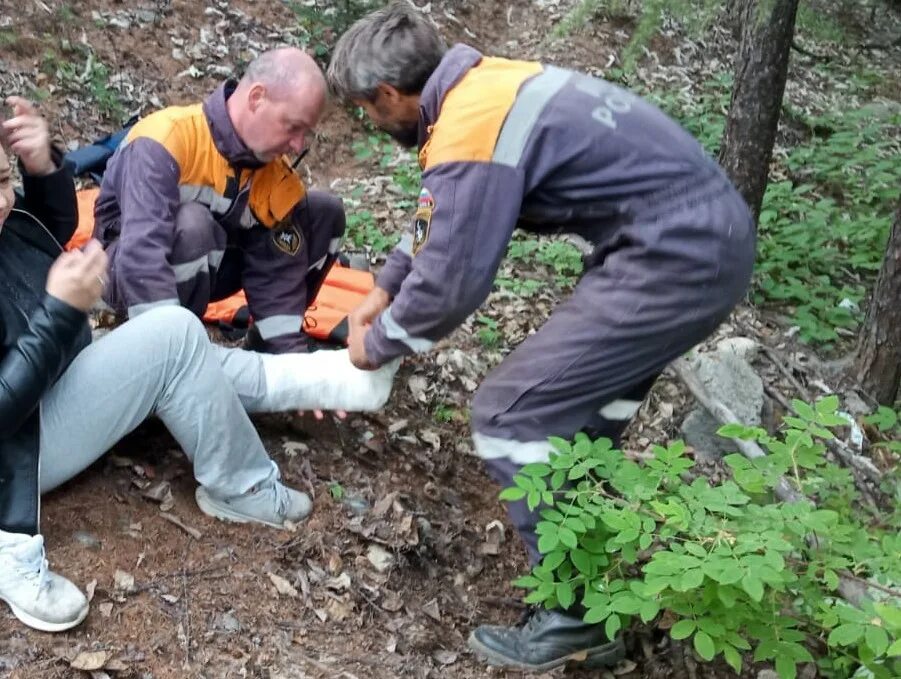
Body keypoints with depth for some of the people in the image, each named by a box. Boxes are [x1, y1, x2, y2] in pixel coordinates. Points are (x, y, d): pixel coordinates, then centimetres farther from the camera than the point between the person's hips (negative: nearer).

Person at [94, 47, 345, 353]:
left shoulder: (278, 177, -11)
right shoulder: (166, 140, -31)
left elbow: (278, 277, -9)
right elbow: (141, 254, -40)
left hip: (207, 267, 6)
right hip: (129, 274, -6)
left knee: (325, 213, -6)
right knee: (190, 225, -40)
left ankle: (264, 346, 4)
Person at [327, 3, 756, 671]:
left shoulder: (469, 131, -18)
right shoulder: (481, 85, 12)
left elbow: (452, 282, -13)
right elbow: (439, 216, 27)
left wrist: (377, 343, 5)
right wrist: (383, 290, 28)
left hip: (674, 259, -10)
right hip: (712, 229, 10)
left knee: (510, 414, -5)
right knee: (584, 397, 25)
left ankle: (577, 618, 3)